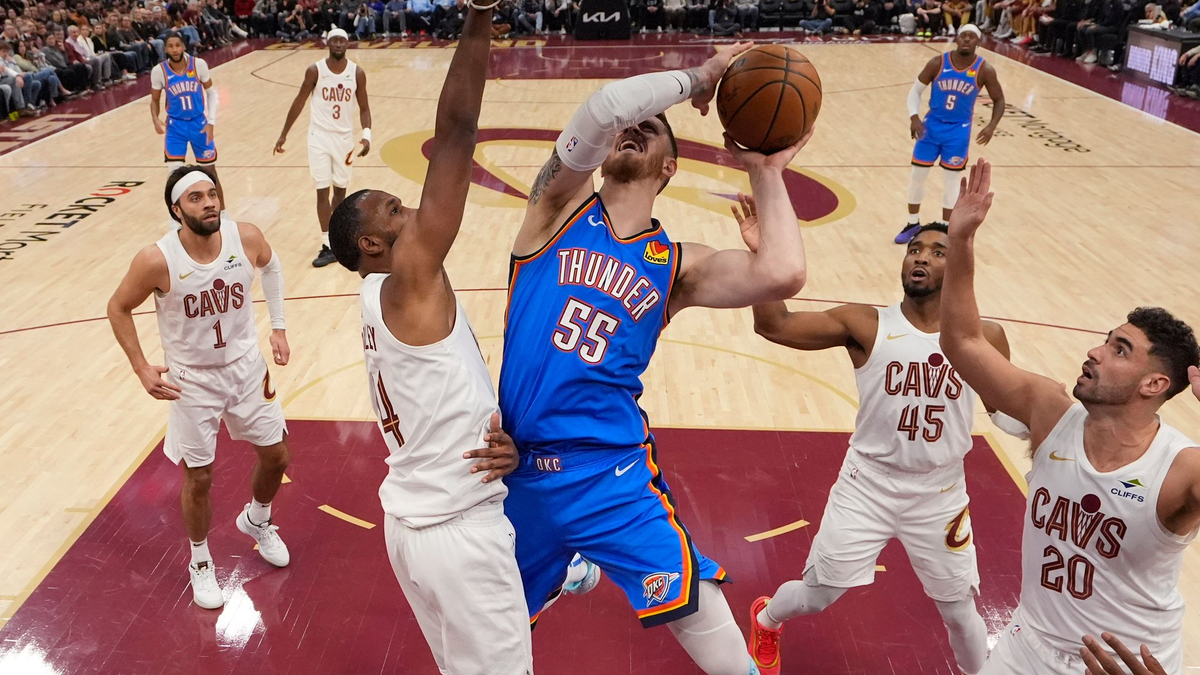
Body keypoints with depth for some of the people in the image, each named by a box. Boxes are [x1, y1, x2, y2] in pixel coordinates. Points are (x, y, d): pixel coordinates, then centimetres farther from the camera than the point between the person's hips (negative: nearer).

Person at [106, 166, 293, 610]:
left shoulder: (246, 238, -17)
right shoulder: (157, 261, -24)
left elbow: (271, 266, 8)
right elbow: (118, 309, -7)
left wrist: (278, 327, 4)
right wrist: (142, 369, -11)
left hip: (247, 368, 3)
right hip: (192, 380, -3)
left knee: (276, 457, 13)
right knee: (198, 478, 6)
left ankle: (256, 521, 46)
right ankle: (200, 562, 32)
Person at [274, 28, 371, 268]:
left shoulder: (357, 73, -4)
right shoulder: (315, 71, -8)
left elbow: (364, 108, 1)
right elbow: (299, 102, 1)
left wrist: (366, 135, -16)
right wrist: (284, 134, 3)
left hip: (345, 137, 2)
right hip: (319, 136, -2)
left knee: (340, 189, 11)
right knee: (322, 191, -5)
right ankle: (328, 246, -2)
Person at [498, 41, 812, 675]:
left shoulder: (677, 264, 3)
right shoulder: (561, 206, 0)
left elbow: (782, 274, -17)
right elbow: (607, 106, -19)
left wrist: (766, 173, -4)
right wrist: (697, 77, -6)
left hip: (611, 473, 0)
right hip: (515, 465, 1)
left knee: (695, 606, -8)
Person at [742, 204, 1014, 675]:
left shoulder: (983, 338, -8)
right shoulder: (866, 325, -13)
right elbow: (773, 325, -22)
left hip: (940, 495, 1)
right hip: (868, 485, -1)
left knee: (960, 612, 15)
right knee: (817, 594, 10)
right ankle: (765, 621, 44)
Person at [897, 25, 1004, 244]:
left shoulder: (984, 70, -10)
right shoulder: (937, 63, -10)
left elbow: (999, 100, 1)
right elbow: (916, 90, -1)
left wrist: (992, 126, -14)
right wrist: (914, 117, -16)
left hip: (959, 130, -1)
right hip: (932, 125, 1)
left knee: (952, 180, 4)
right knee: (917, 175, 6)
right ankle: (913, 224, 24)